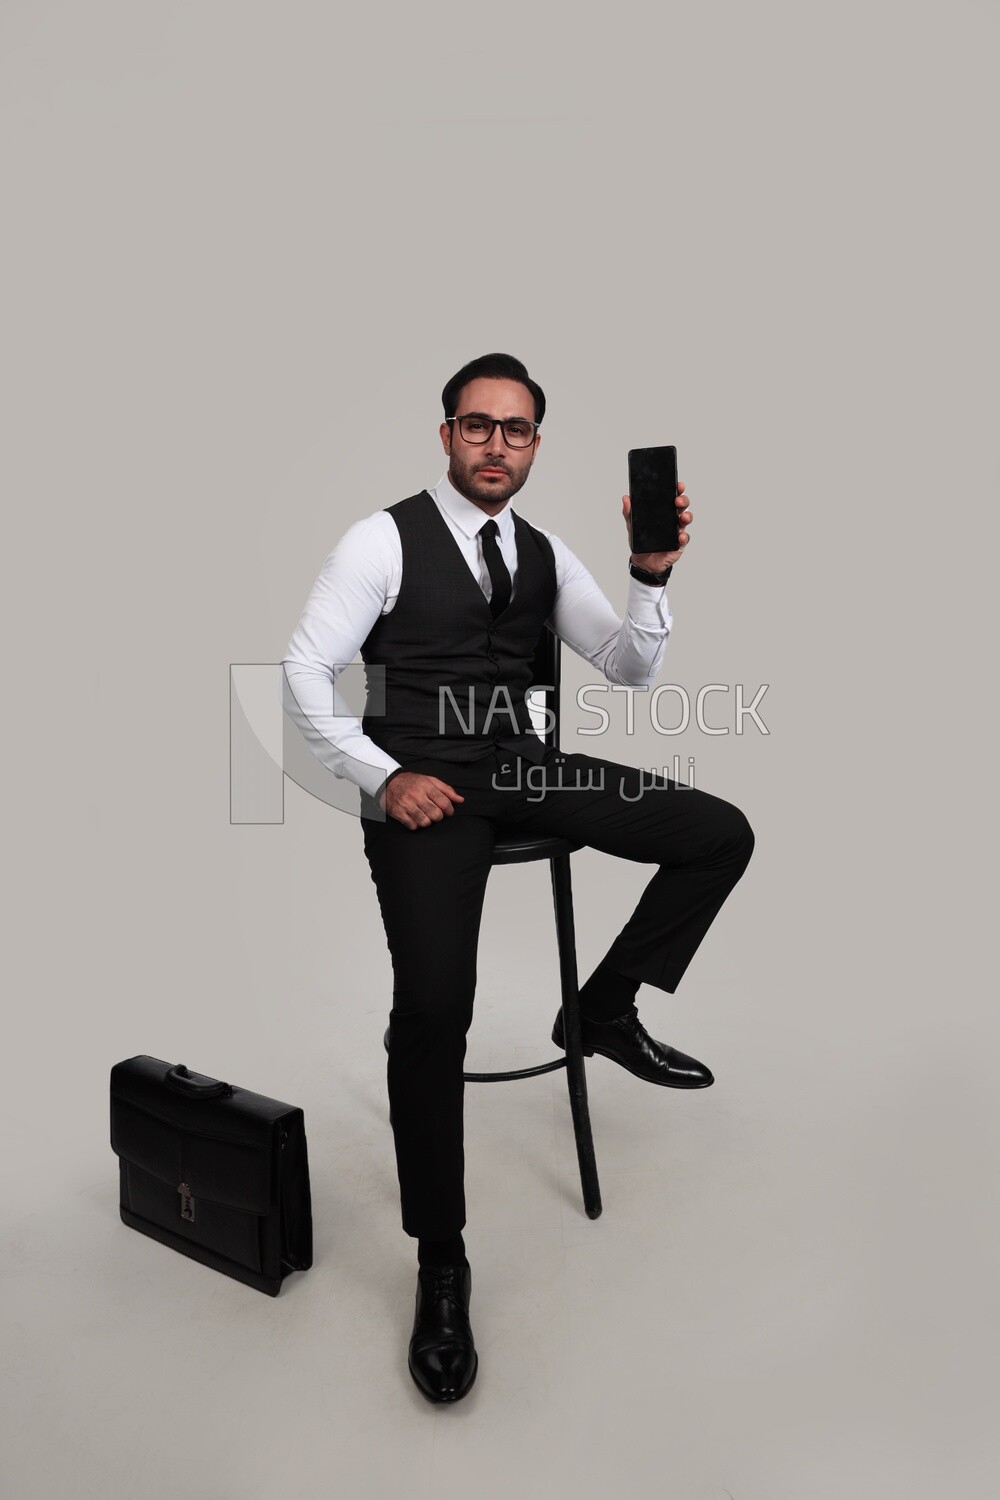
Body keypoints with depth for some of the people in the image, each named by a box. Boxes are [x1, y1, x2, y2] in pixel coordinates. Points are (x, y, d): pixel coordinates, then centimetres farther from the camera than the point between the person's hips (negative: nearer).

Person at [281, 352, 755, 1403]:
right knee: (433, 1004, -26)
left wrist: (652, 571, -8)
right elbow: (304, 673, -6)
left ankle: (605, 1010, 10)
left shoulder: (543, 554, 12)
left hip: (522, 766, 6)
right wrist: (385, 778, -15)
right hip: (419, 785, -5)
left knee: (721, 834, -7)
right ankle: (440, 1265, -6)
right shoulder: (385, 539, -3)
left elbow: (632, 669, 9)